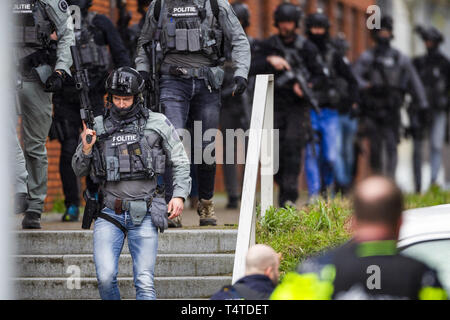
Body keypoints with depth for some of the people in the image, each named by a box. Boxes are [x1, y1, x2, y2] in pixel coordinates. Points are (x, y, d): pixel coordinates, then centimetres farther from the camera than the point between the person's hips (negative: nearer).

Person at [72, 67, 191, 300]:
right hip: (109, 215, 1)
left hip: (144, 216, -1)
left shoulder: (157, 124, 5)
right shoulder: (98, 126, 8)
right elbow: (79, 171, 14)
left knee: (145, 283, -7)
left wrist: (179, 194, -2)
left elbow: (180, 161, 11)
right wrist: (85, 149, -6)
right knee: (105, 278, -13)